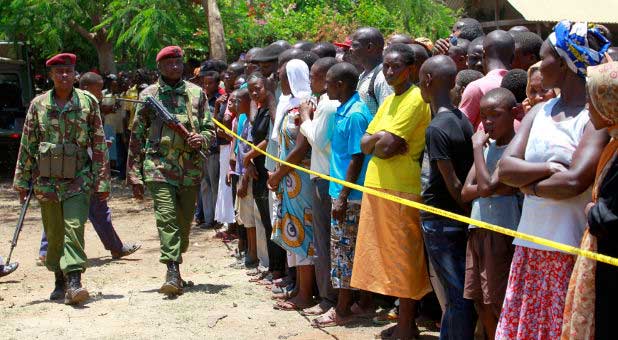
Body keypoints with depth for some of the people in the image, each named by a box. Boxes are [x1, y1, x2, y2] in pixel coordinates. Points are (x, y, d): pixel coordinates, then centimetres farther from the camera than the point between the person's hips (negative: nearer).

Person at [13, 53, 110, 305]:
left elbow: (99, 144, 1)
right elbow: (27, 145, 9)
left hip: (78, 179, -2)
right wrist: (22, 180, 7)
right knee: (54, 233, 8)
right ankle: (60, 281, 23)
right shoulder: (38, 105, 5)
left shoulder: (88, 102, 1)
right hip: (46, 180, 2)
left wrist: (102, 181, -2)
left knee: (74, 227, -14)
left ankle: (74, 281, -18)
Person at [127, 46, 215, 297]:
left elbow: (210, 128, 13)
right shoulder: (148, 95, 6)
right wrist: (135, 176, 4)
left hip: (191, 168, 2)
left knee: (184, 222, 10)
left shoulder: (197, 93, 10)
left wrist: (202, 138, -12)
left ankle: (175, 262, 27)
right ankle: (173, 272, -18)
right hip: (159, 166, -2)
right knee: (166, 217, -16)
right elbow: (137, 137, 8)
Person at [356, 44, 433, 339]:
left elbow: (388, 146, -19)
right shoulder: (389, 101, 18)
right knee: (389, 257, 13)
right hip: (378, 186, 9)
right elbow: (365, 144, 11)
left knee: (403, 259, -2)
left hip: (401, 189, -9)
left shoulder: (415, 99, -11)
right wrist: (381, 139, -7)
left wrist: (377, 143, 1)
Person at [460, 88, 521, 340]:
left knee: (498, 302, -4)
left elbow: (487, 185, -20)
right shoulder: (486, 146, 13)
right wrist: (495, 189, -10)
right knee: (481, 301, 12)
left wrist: (477, 147, -10)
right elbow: (466, 192, 7)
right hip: (478, 231, 8)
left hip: (502, 232, -8)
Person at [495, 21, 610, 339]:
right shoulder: (539, 112, 12)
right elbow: (505, 168, 3)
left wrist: (528, 184, -6)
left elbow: (574, 181, -22)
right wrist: (548, 168, -13)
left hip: (572, 250, -6)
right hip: (530, 245, 7)